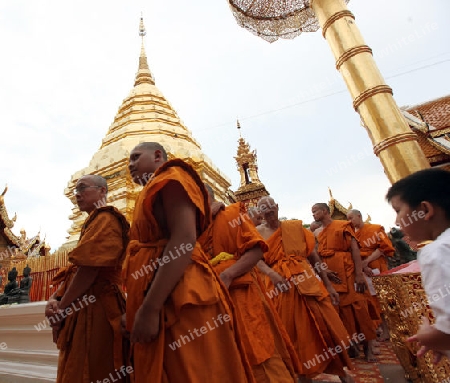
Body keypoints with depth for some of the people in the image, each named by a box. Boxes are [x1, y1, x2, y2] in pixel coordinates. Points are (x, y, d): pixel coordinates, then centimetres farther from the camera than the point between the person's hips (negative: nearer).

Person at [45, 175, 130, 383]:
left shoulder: (105, 219, -10)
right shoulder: (93, 223, 21)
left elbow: (89, 269, -19)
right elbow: (75, 271, 17)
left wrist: (61, 308, -11)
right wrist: (55, 298, 2)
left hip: (96, 308, -10)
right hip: (86, 308, 10)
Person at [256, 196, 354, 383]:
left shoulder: (295, 227, 6)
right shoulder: (258, 232, 2)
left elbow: (313, 256, 7)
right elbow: (258, 260, -9)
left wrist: (328, 284, 7)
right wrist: (271, 274, -28)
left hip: (307, 281, 2)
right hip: (280, 285, -1)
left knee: (324, 325, 7)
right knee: (293, 332, 8)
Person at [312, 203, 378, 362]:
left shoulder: (343, 226, -1)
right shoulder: (319, 235, 15)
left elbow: (355, 249, -8)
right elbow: (319, 256, 10)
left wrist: (359, 274, -15)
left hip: (347, 272, -5)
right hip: (331, 276, 5)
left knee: (358, 307, -3)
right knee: (341, 310, 8)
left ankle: (368, 347, 10)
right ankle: (351, 345, 18)